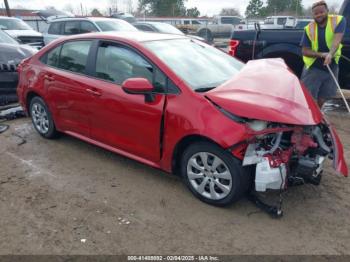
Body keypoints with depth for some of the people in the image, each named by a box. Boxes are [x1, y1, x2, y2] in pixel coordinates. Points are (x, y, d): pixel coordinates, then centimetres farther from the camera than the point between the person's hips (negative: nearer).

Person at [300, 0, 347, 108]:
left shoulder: (339, 20, -10)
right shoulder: (309, 28, -9)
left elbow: (337, 40, -26)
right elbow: (305, 51, -9)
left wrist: (330, 54, -46)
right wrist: (322, 54, -26)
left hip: (331, 66, 2)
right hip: (313, 68, -2)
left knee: (322, 97, 15)